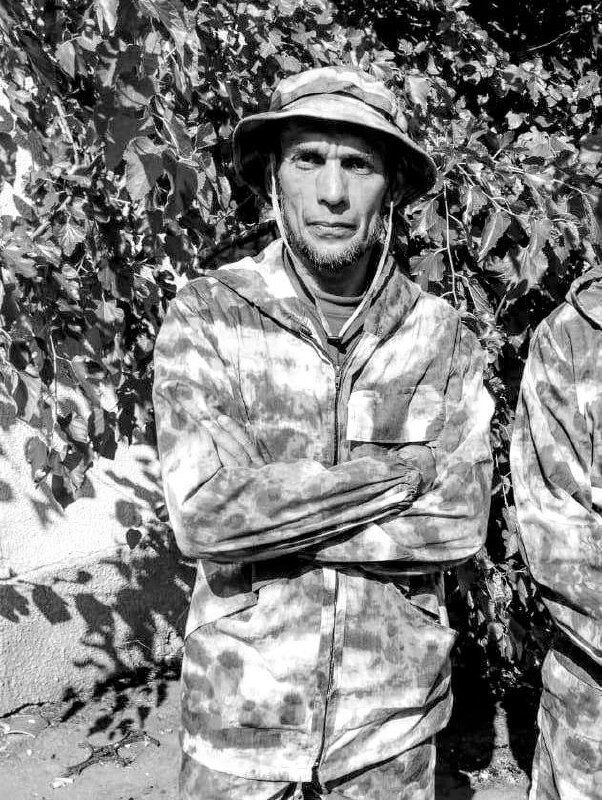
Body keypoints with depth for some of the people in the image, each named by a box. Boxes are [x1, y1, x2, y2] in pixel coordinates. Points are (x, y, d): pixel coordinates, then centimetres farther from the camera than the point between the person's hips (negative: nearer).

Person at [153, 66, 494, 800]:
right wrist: (405, 467, -17)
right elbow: (205, 514, -21)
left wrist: (268, 523, -18)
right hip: (240, 715, -1)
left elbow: (459, 522, -13)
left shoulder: (444, 339, -6)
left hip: (392, 720, 2)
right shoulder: (206, 317, -12)